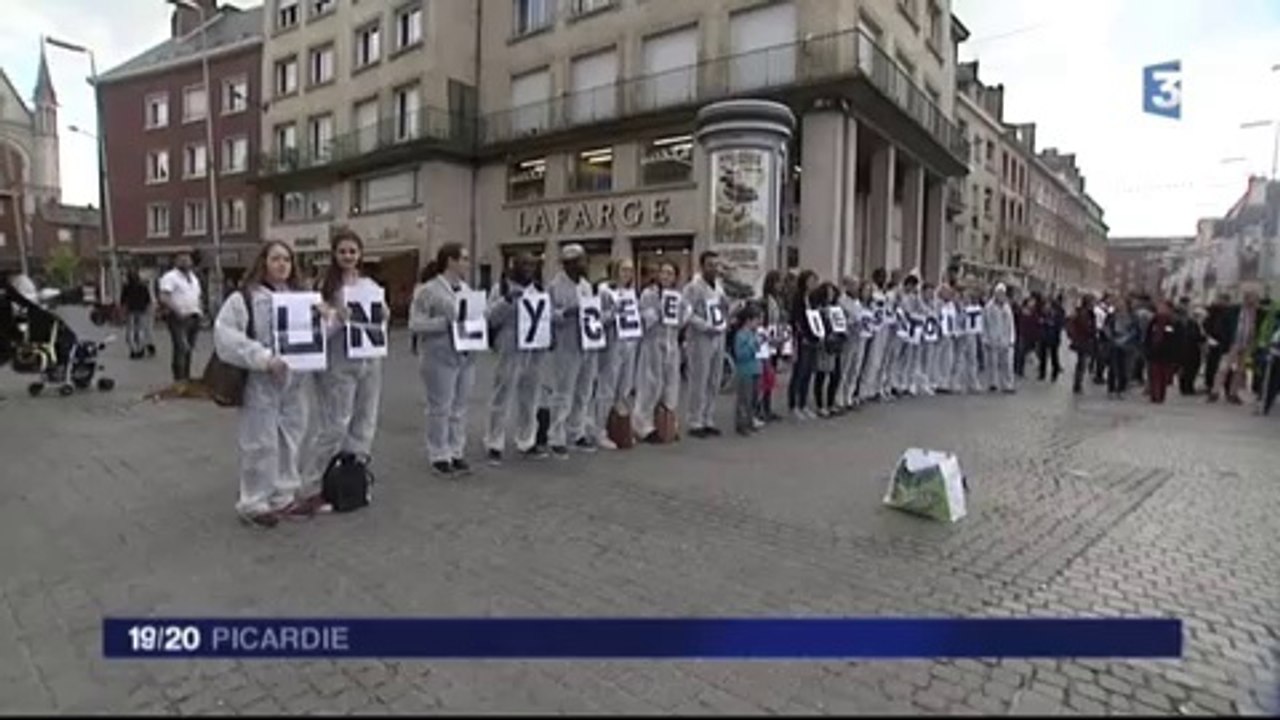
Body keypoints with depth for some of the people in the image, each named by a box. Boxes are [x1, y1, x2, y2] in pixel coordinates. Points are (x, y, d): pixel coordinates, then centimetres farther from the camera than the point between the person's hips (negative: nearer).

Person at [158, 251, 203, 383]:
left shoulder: (194, 277, 19)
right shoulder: (170, 277, -5)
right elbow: (163, 298, -16)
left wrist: (200, 310, 9)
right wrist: (176, 311, -23)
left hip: (194, 317, 7)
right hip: (178, 318, -7)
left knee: (189, 349, 11)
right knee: (181, 348, -14)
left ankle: (186, 377, 19)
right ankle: (179, 379, -11)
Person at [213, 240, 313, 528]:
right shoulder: (244, 298, -7)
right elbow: (225, 336, -16)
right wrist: (262, 358, -25)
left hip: (295, 384, 6)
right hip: (260, 384, -5)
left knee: (291, 441, 14)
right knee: (260, 444, 1)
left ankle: (285, 497, 28)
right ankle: (254, 503, 16)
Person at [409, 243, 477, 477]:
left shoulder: (466, 289, 14)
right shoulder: (427, 290, -8)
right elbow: (415, 323, -13)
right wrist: (445, 322, -21)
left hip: (465, 358, 7)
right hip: (440, 358, -6)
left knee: (459, 408, 11)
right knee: (440, 409, 0)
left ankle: (456, 453, 21)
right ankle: (439, 457, 11)